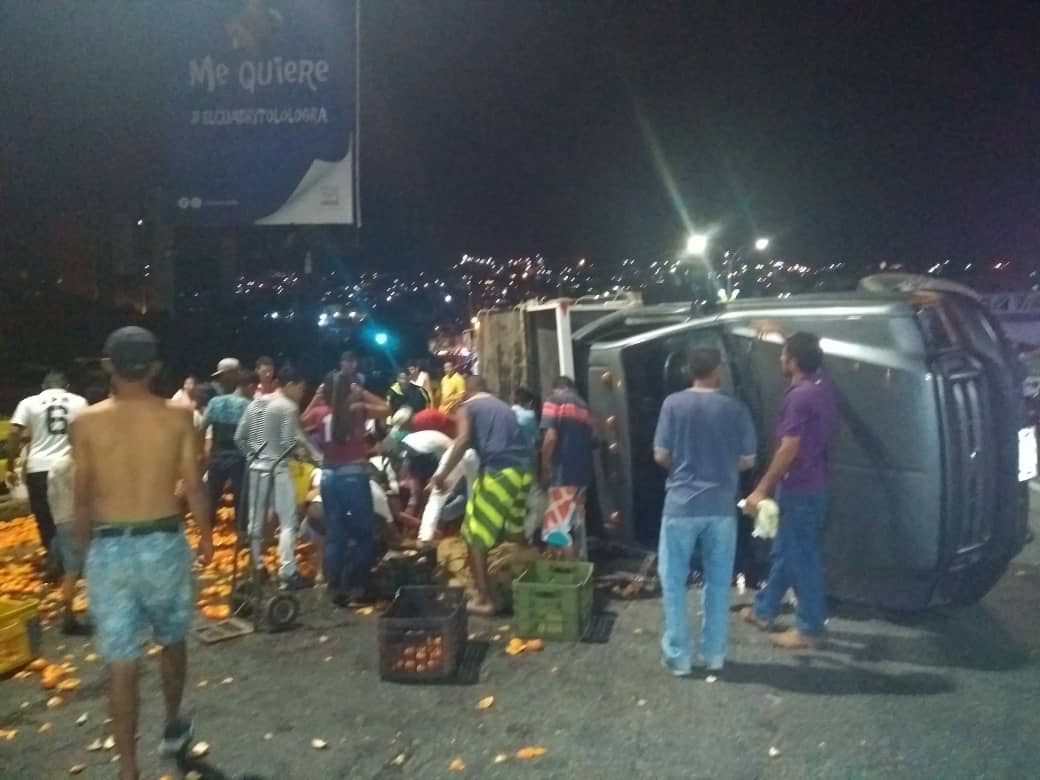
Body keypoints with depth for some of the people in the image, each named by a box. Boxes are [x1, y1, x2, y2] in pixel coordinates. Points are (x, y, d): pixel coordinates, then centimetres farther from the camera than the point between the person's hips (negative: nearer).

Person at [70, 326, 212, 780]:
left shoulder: (86, 422, -5)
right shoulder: (178, 417, -6)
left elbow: (82, 497, -1)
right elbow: (193, 488, -4)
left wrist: (82, 543, 15)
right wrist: (206, 535, 10)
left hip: (109, 547, 0)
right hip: (164, 543, 0)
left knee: (120, 661, 6)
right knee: (171, 639, 23)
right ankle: (173, 728, 42)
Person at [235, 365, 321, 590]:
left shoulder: (254, 404, 10)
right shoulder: (288, 407, -10)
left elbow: (239, 437, 10)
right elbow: (289, 441, -16)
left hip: (257, 468, 7)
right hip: (278, 469, -7)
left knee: (256, 520, 14)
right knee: (287, 522, -4)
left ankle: (257, 567, 25)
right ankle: (288, 573, -7)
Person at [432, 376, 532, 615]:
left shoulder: (468, 407, 8)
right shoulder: (505, 407, 27)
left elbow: (464, 440, -9)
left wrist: (443, 473, -10)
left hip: (497, 471, -6)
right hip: (522, 470, 6)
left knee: (475, 537, 1)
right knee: (514, 532, 22)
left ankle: (484, 598, -3)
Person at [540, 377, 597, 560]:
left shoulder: (554, 401, 0)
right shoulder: (584, 407, 19)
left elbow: (551, 437, -13)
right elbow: (592, 441, 17)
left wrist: (545, 468, -6)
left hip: (562, 473, -7)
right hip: (583, 473, 7)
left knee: (559, 526, -5)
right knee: (577, 525, 15)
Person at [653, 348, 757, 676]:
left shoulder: (673, 404, -6)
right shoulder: (735, 409, -3)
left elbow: (661, 456, -4)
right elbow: (747, 460, 2)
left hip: (681, 505, -1)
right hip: (721, 507, 2)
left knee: (674, 582, 10)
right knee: (718, 582, 13)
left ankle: (678, 656, 14)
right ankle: (714, 654, 21)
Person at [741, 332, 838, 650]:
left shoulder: (799, 396, -23)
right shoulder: (823, 386, 5)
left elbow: (789, 450, -24)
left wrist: (761, 489, -19)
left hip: (799, 489, -10)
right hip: (811, 485, 10)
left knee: (801, 556, 2)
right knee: (784, 550, 19)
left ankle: (810, 628, 14)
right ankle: (764, 609, 32)